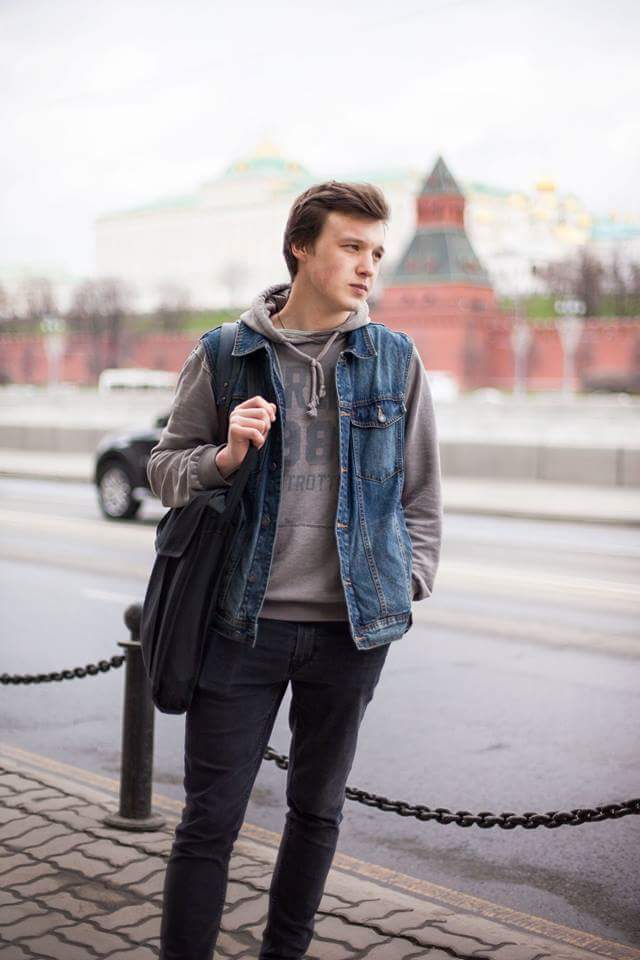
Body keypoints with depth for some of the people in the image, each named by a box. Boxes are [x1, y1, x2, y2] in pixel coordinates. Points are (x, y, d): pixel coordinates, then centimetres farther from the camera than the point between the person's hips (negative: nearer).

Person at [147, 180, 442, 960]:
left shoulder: (396, 360, 5)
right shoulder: (221, 356, 1)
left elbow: (420, 490, 13)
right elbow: (164, 470, 6)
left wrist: (409, 582, 5)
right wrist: (226, 456, -12)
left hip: (352, 629, 2)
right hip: (241, 624, -2)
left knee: (317, 809, 14)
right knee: (210, 818, 2)